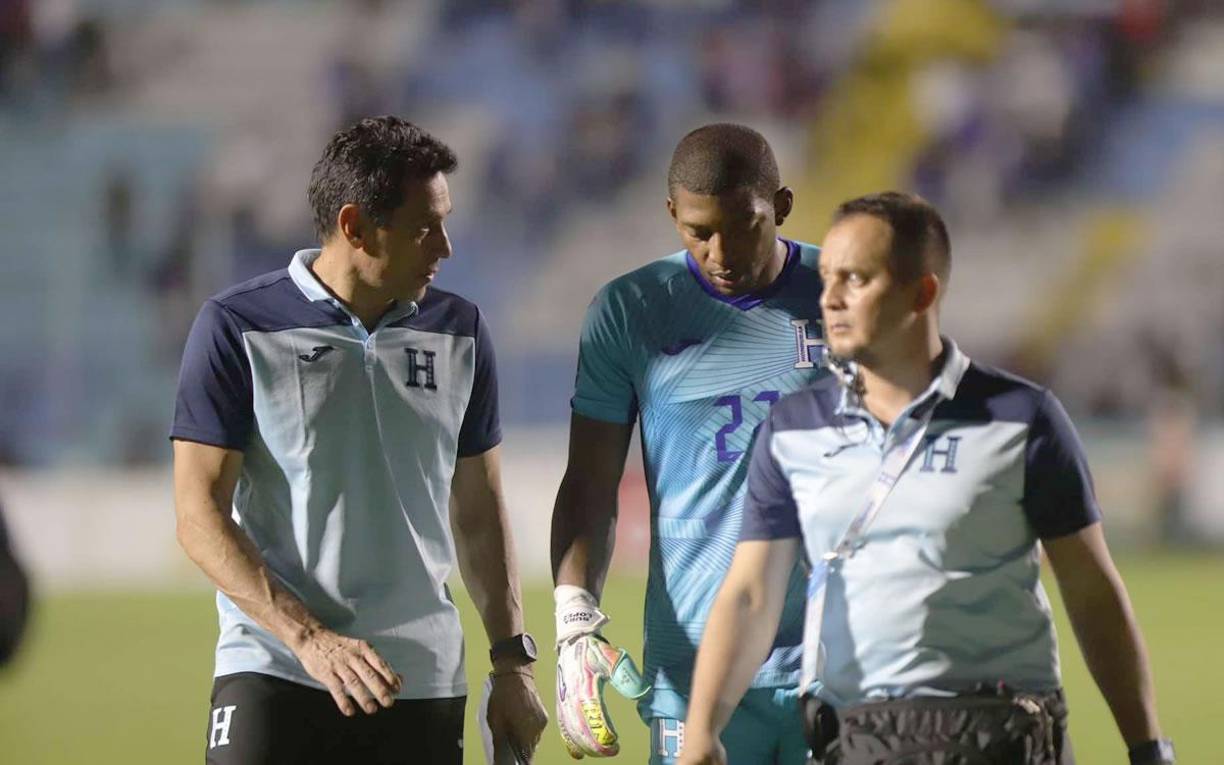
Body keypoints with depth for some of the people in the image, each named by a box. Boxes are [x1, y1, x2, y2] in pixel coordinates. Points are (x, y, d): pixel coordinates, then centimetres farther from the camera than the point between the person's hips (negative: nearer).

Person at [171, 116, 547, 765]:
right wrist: (310, 639, -16)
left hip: (424, 687, 4)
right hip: (273, 678, -4)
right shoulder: (238, 328, -3)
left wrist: (512, 662, 10)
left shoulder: (458, 331, 10)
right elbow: (199, 516, -7)